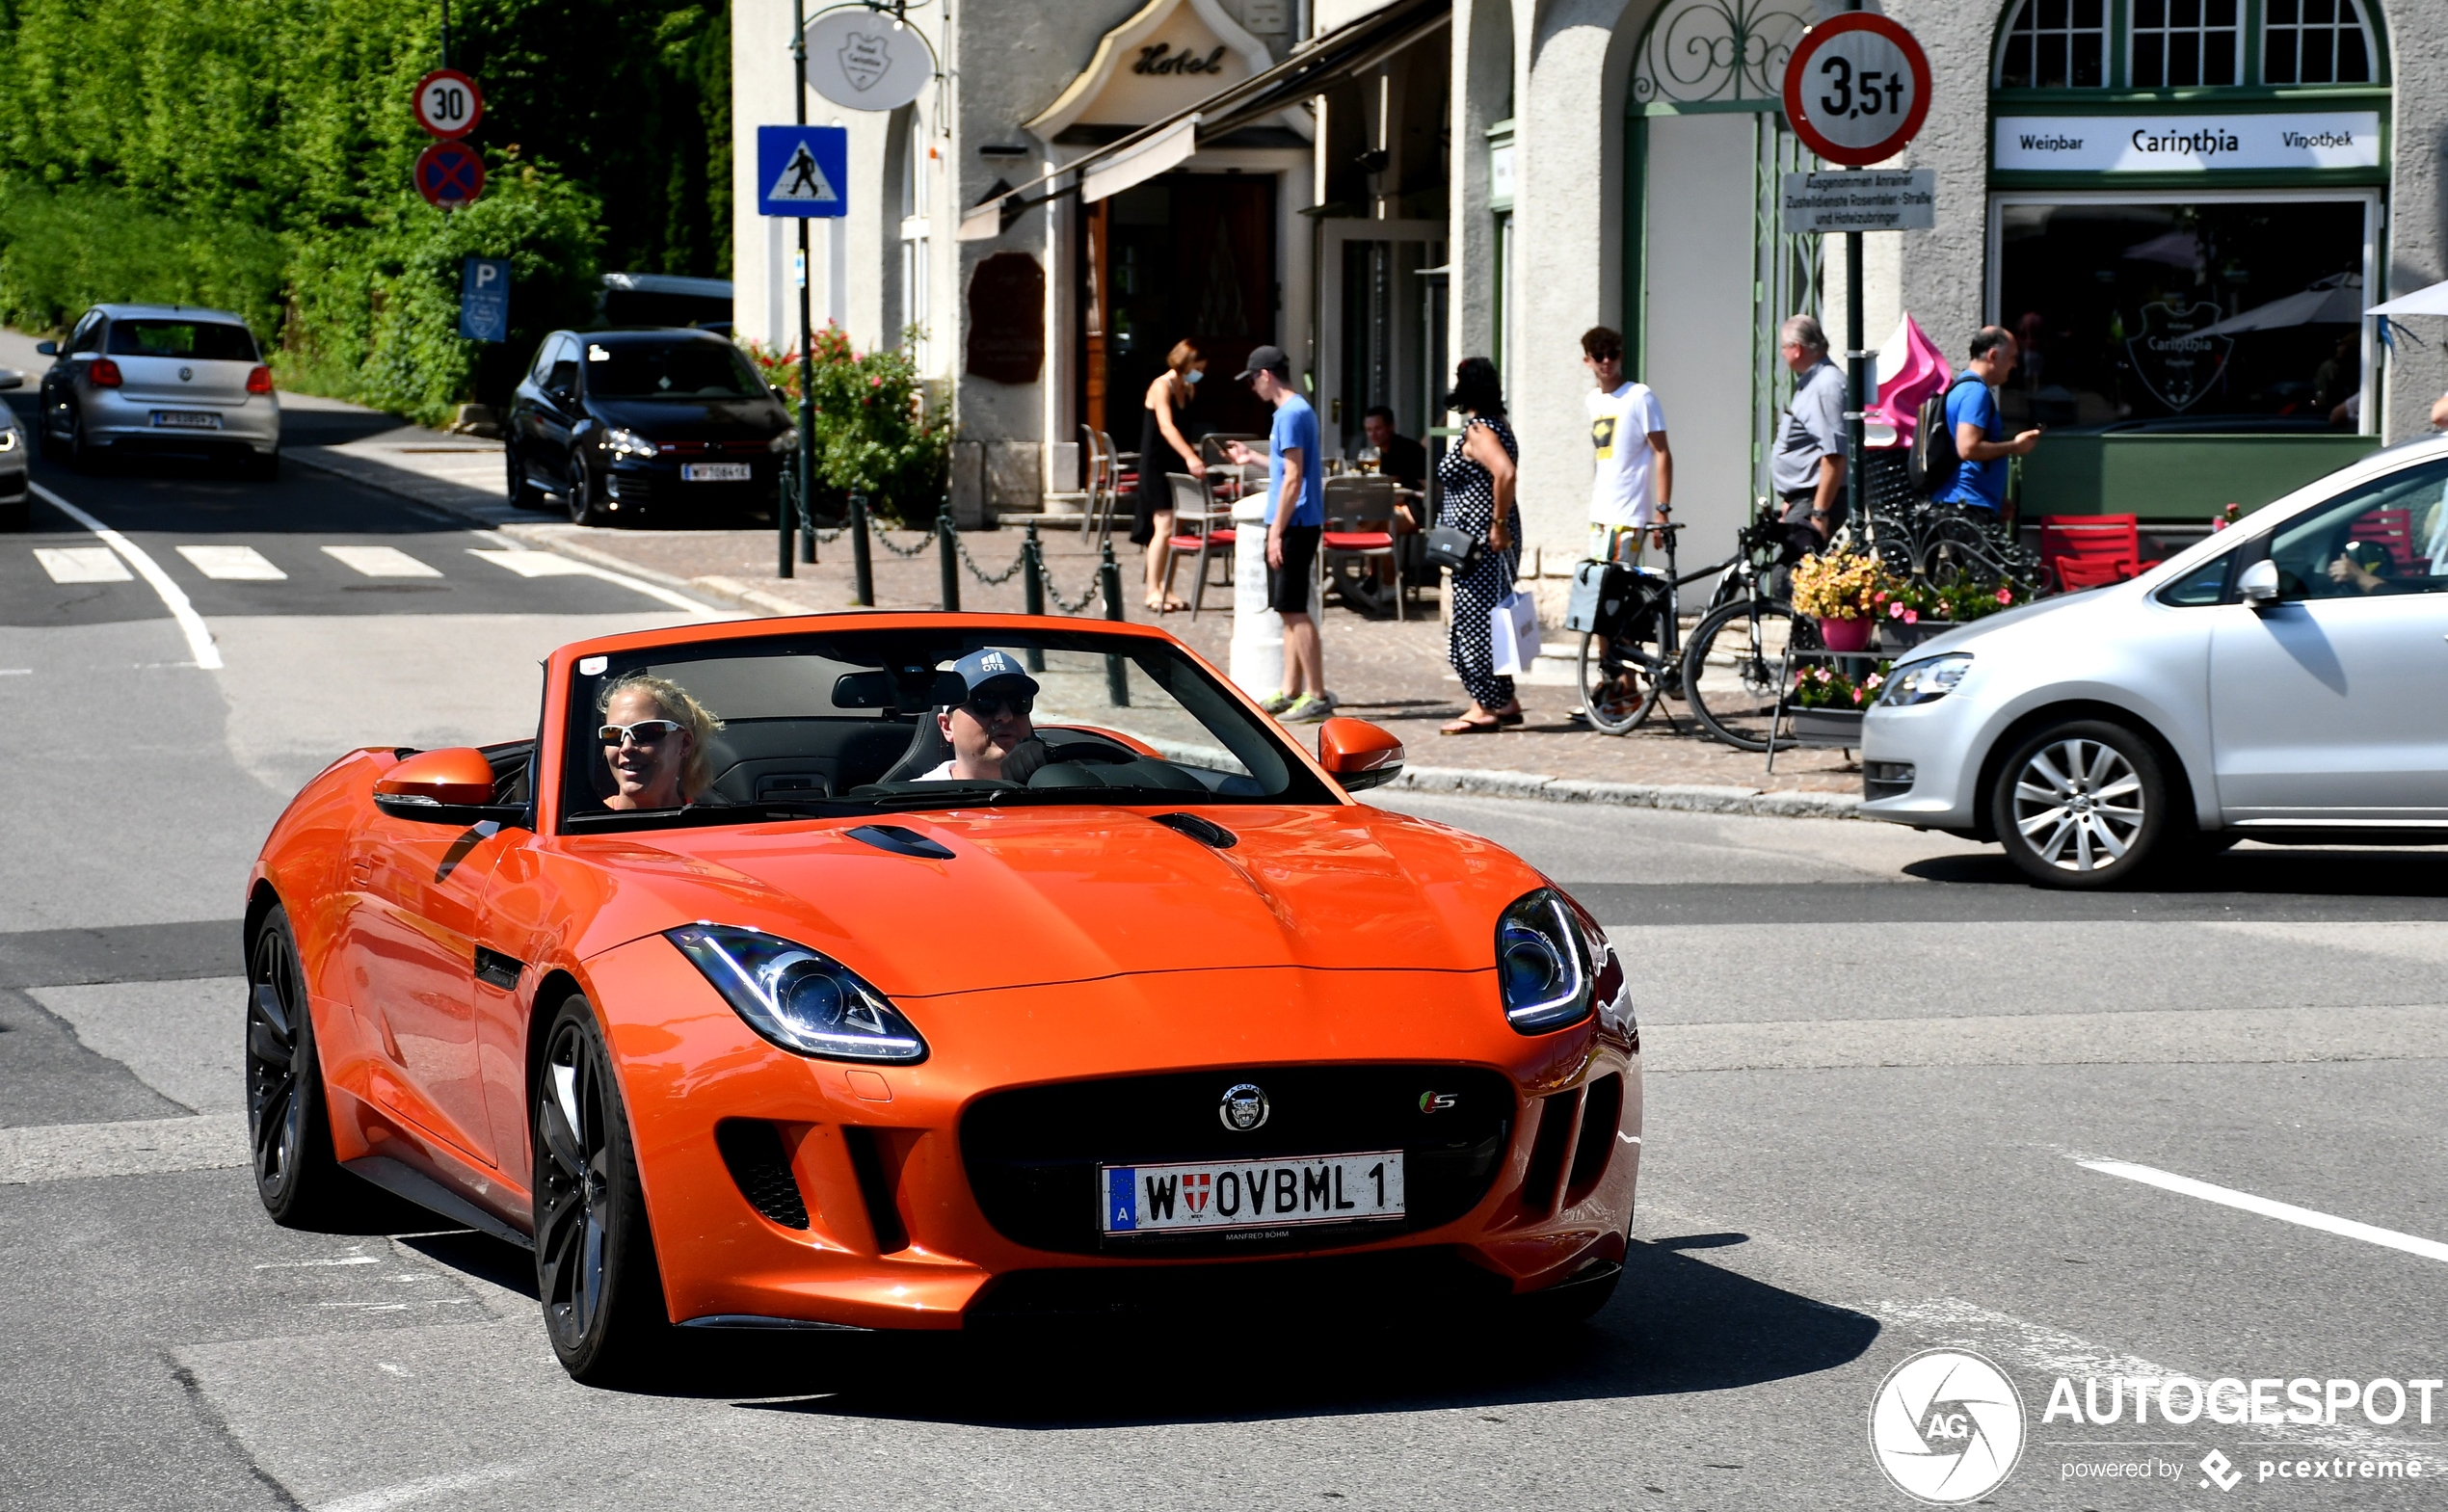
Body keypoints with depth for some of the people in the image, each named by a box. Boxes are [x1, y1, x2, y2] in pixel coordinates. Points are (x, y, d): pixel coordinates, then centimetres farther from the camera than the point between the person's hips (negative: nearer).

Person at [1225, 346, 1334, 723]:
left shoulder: (1289, 415, -16)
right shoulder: (1299, 409, 14)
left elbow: (1293, 477, -20)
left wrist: (1277, 531, -20)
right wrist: (1254, 458, 31)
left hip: (1293, 524, -10)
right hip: (1298, 523, 10)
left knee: (1294, 611, -8)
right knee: (1291, 611, 13)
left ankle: (1317, 696, -7)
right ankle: (1291, 692, 17)